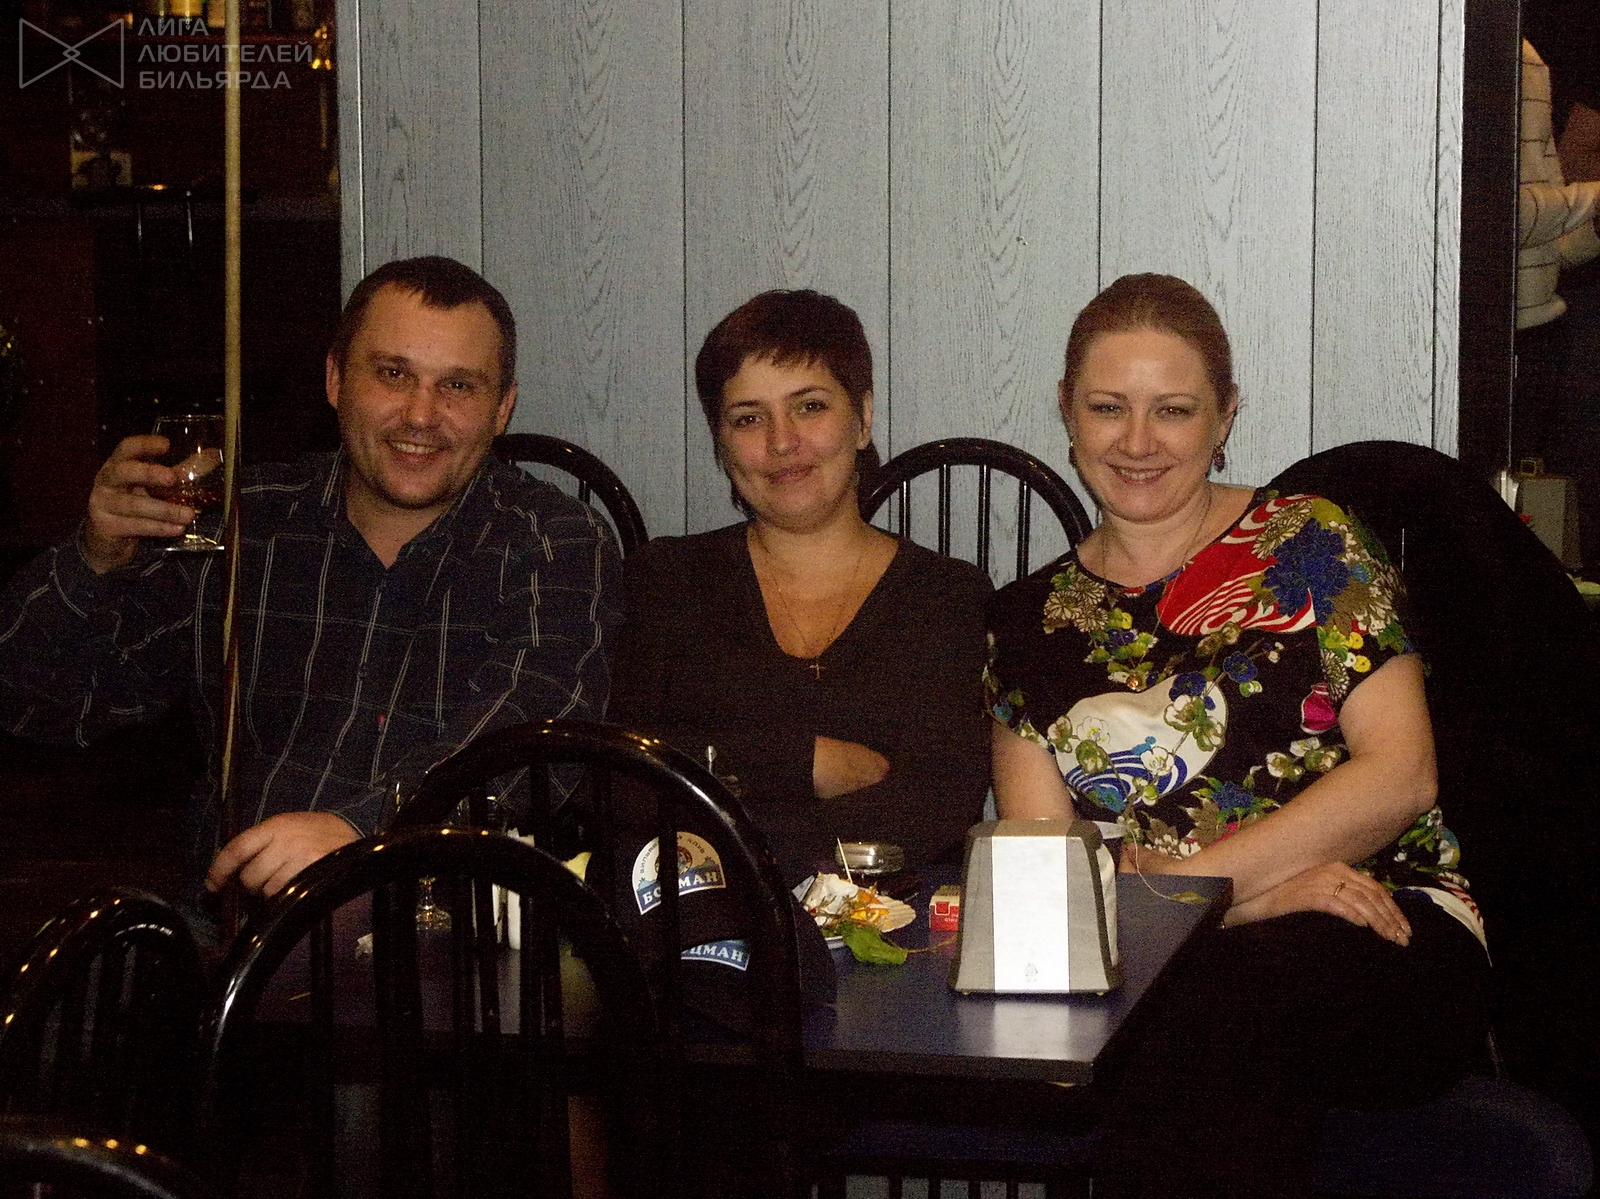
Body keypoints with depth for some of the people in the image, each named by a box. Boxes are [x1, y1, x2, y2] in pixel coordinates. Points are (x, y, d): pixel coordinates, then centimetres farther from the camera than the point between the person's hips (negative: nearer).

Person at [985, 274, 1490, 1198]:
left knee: (1220, 1007, -37)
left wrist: (1190, 881, -12)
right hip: (1157, 968, 2)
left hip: (1392, 926, -1)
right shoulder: (1032, 622, 15)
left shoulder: (1310, 544, 7)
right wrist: (1263, 893, -12)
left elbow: (1401, 775, -2)